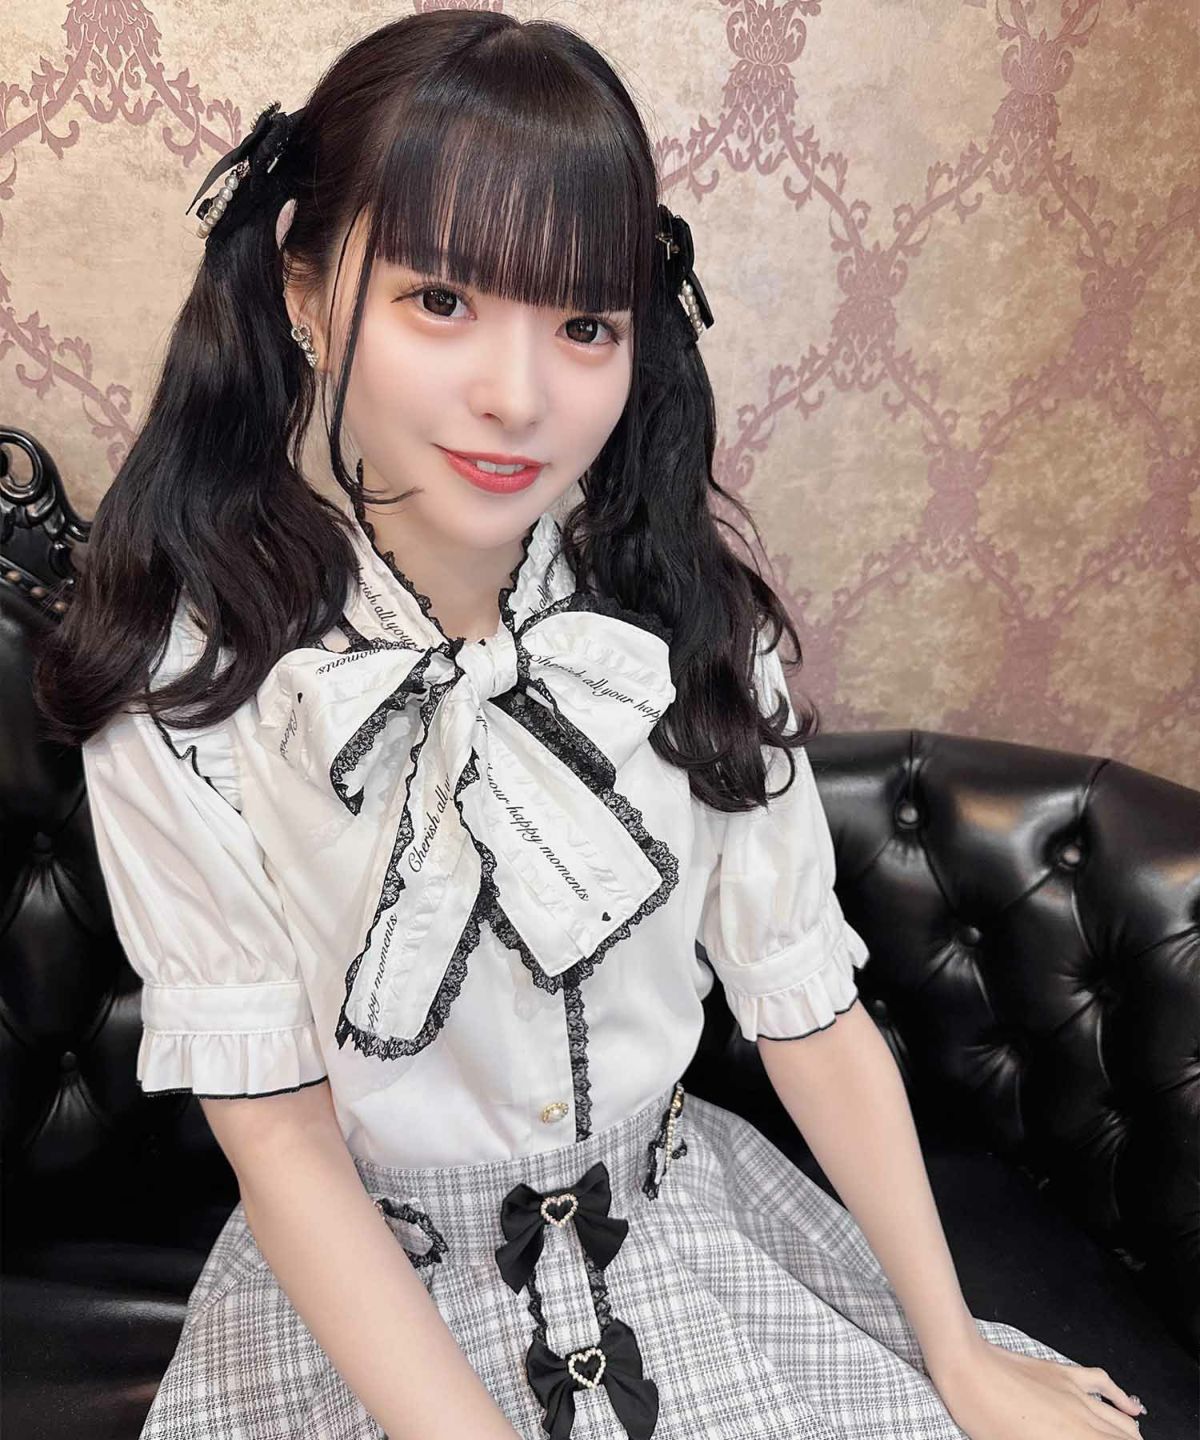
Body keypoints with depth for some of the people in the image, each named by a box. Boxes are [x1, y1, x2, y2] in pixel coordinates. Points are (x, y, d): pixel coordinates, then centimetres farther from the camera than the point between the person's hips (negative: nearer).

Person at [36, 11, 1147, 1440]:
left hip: (686, 1244, 2)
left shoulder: (696, 623, -13)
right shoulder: (180, 675, -19)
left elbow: (808, 1011, -6)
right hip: (363, 1282, 0)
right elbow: (276, 1130, -15)